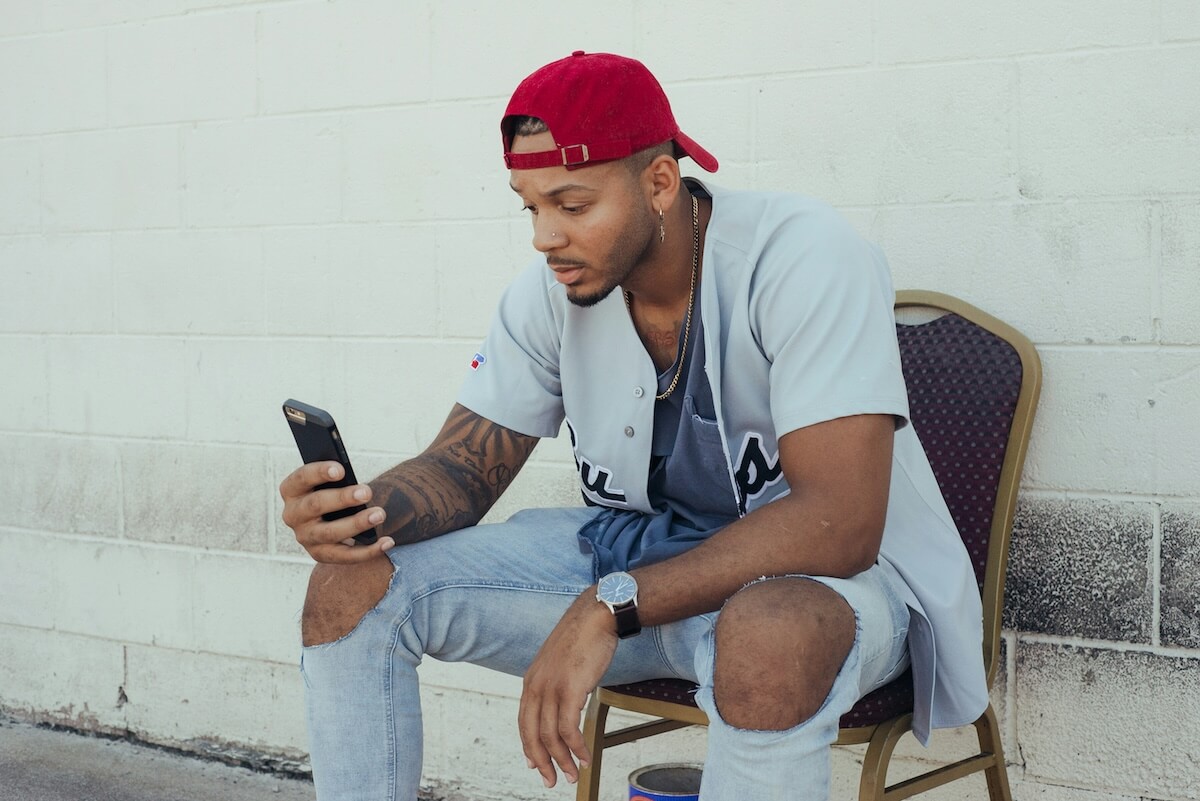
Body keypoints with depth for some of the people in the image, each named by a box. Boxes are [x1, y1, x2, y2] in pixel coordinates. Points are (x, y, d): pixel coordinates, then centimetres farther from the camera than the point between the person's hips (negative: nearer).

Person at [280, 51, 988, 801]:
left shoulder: (804, 257, -24)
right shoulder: (552, 291, -4)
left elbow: (839, 522, -32)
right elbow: (464, 465, 1)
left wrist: (611, 607, -35)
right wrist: (366, 509, -23)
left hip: (825, 570, -5)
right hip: (637, 554, 6)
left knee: (769, 637, -44)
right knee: (353, 584, -7)